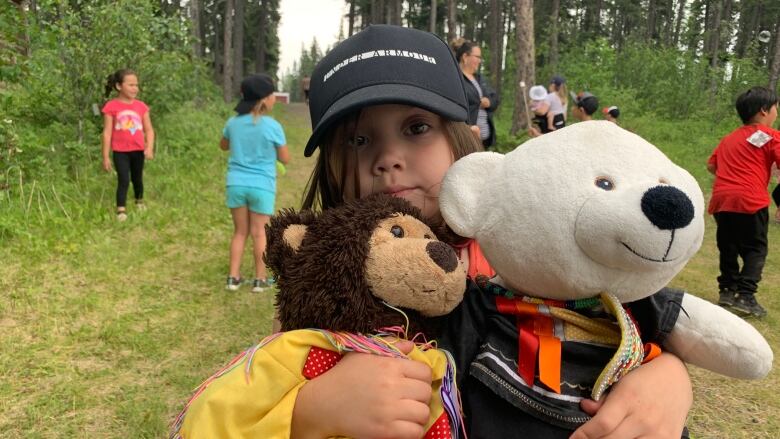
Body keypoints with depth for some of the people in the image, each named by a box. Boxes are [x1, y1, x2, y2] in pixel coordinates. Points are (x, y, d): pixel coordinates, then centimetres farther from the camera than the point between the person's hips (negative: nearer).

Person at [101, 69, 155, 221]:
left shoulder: (141, 106, 0)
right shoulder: (111, 106, -9)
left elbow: (149, 130, 1)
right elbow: (107, 133, -7)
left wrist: (149, 148, -15)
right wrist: (105, 157, -8)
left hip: (138, 150, 3)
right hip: (120, 151, -3)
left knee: (137, 179, 18)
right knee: (123, 180, -10)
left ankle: (139, 202, 41)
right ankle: (121, 210, -5)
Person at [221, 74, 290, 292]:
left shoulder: (233, 123, 1)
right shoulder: (272, 126, -12)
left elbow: (224, 146, 20)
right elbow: (285, 159, -3)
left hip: (236, 183, 4)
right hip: (262, 186, -3)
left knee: (240, 232, 15)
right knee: (259, 233, 8)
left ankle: (233, 277, 17)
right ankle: (260, 279, 16)